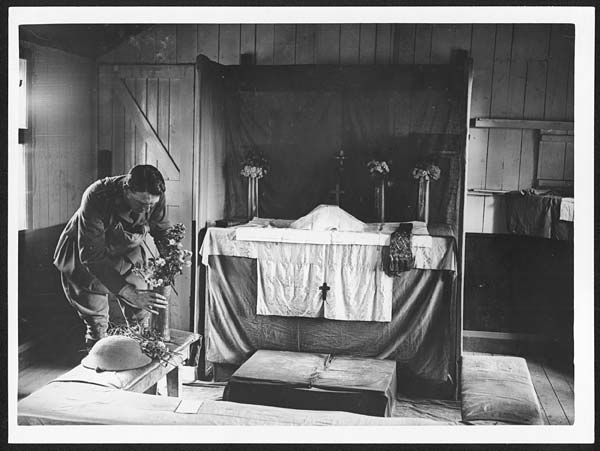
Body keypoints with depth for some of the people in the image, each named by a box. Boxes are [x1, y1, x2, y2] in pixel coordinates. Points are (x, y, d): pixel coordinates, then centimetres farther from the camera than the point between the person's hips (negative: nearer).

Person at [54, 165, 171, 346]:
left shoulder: (155, 197, -25)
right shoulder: (95, 199, -39)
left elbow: (163, 230, -6)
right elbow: (92, 256, -40)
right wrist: (130, 294, -45)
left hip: (128, 253, 4)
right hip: (86, 257, -4)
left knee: (140, 320, 4)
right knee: (97, 324, -4)